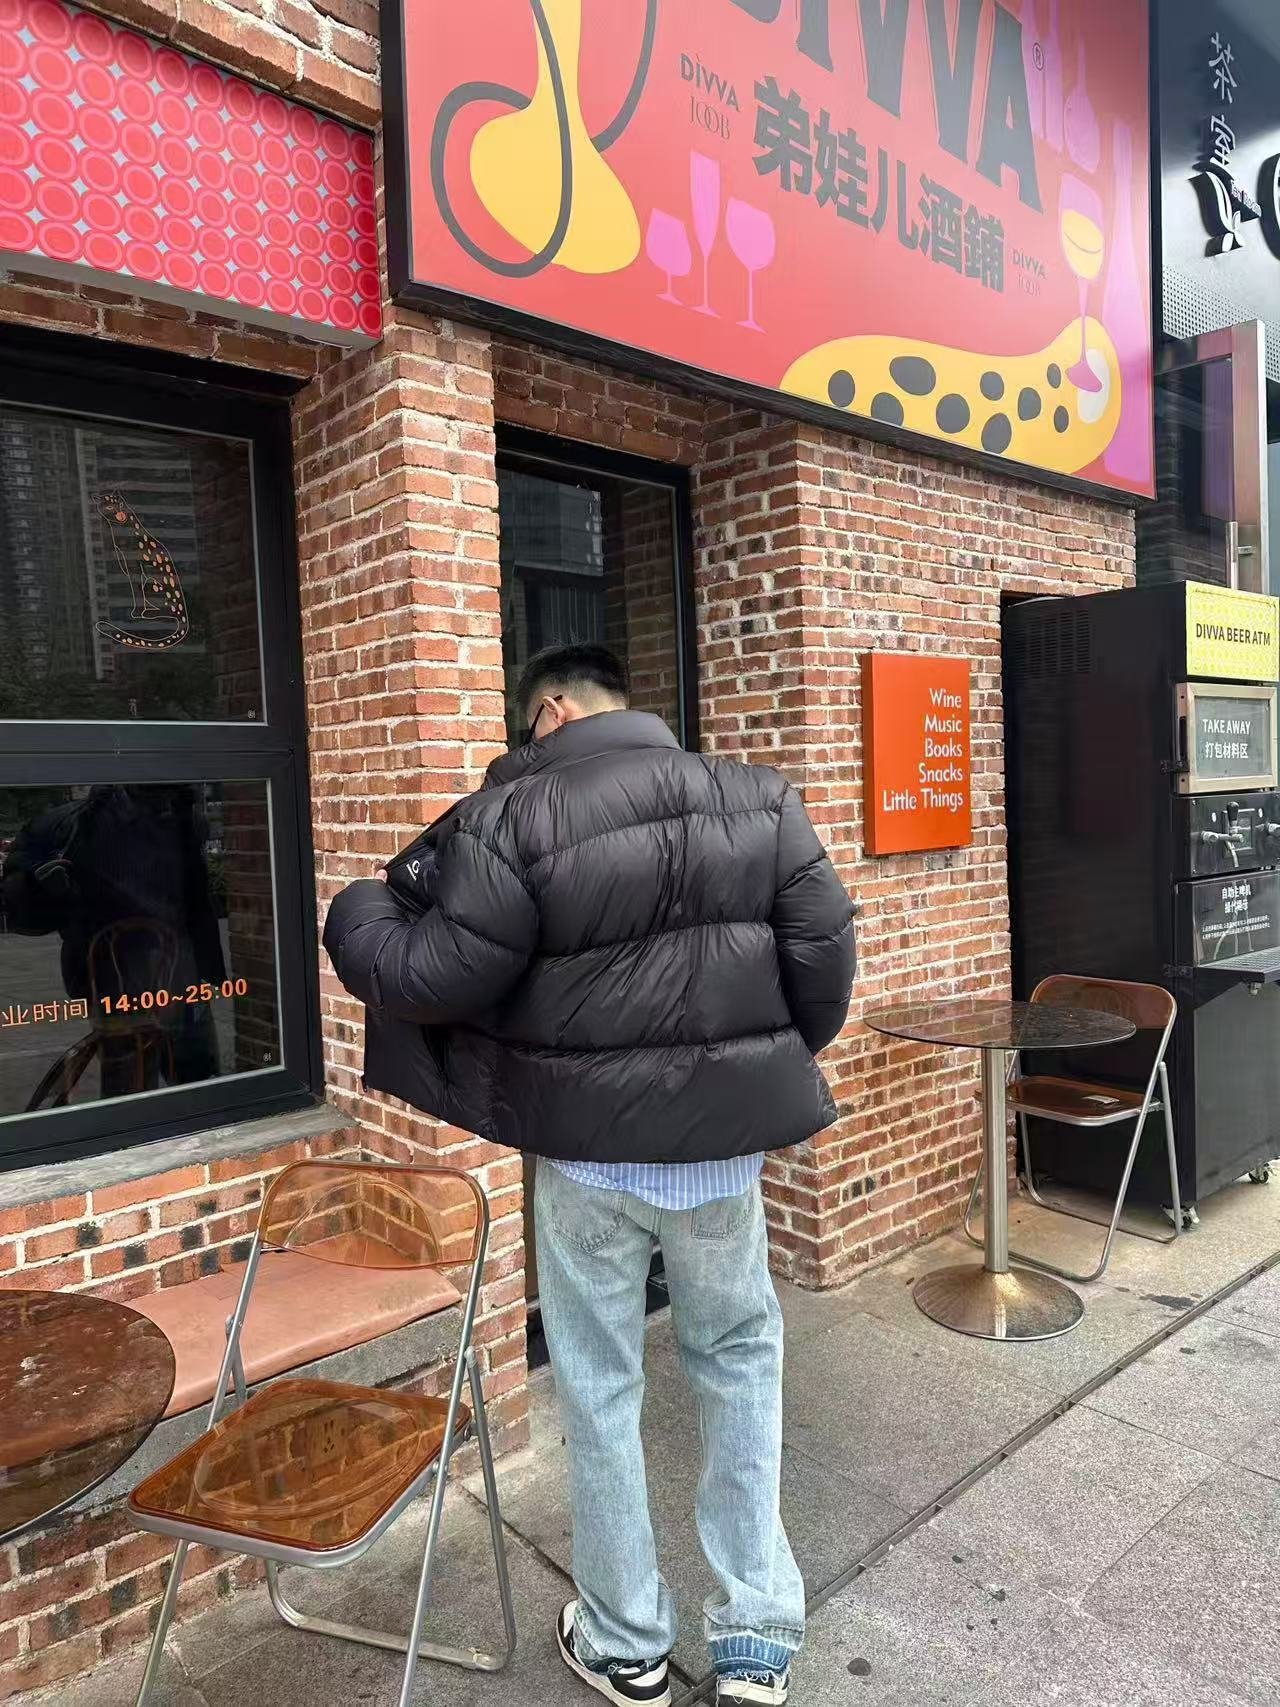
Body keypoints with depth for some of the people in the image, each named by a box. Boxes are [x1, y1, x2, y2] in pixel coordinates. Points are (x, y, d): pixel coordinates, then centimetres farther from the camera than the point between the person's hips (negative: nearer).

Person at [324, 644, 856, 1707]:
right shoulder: (757, 799, -1)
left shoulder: (512, 814, -12)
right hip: (723, 1142, 3)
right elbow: (825, 952, -3)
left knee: (600, 1390, 16)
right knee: (742, 1361, 22)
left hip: (586, 1152, -2)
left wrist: (356, 915, 8)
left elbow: (439, 977, -12)